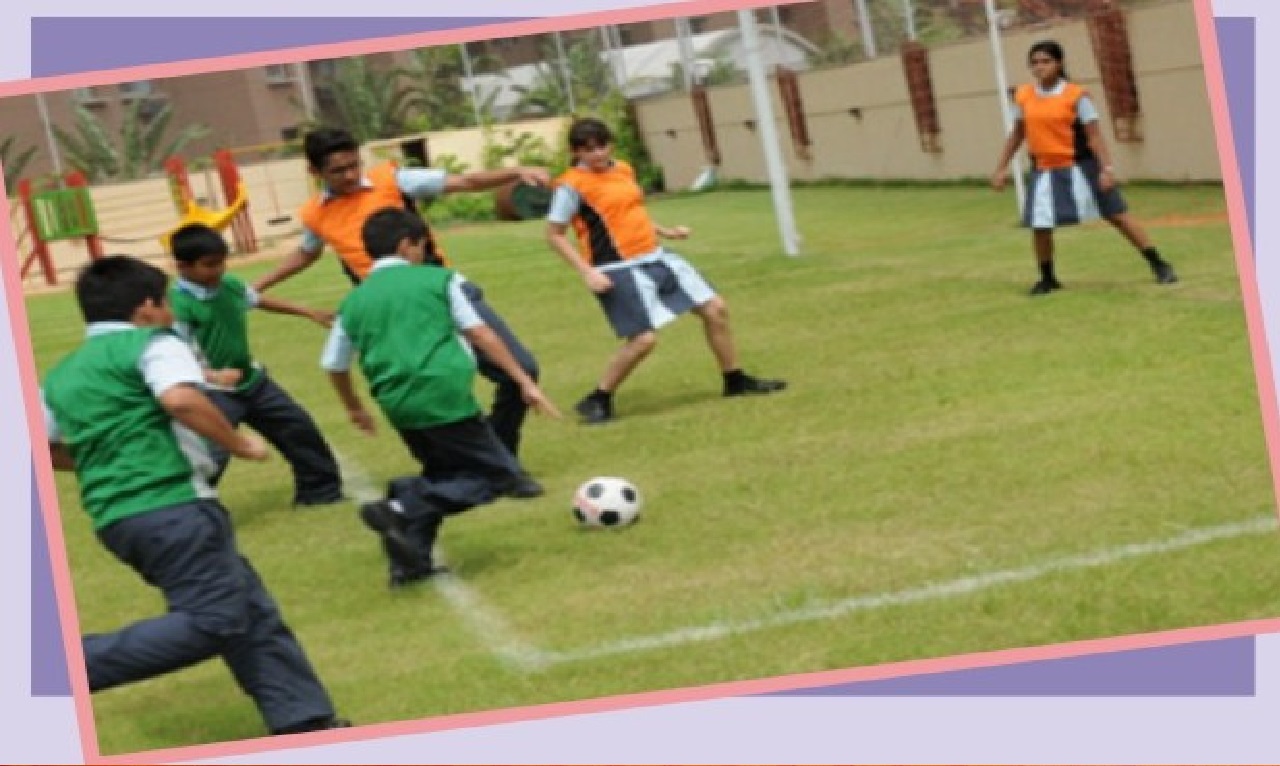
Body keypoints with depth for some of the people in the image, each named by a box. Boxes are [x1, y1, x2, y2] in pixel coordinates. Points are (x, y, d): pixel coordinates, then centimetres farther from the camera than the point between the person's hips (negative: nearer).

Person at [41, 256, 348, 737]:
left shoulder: (62, 375, 21)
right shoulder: (151, 343, -2)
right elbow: (179, 399, -21)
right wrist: (239, 444, -8)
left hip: (115, 516, 9)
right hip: (169, 505, -9)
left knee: (250, 612, 12)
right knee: (212, 622, -13)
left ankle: (304, 723, 10)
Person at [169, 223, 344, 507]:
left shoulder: (229, 285, -1)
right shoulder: (179, 304, -23)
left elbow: (260, 300, 19)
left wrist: (310, 313, 26)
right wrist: (212, 375, -43)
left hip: (252, 380, 8)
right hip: (213, 393, -8)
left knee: (298, 427, 18)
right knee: (211, 454, -18)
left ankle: (320, 489, 37)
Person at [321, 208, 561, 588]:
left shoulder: (353, 302, 15)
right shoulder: (437, 279, 4)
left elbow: (335, 366, 21)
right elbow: (481, 334, -1)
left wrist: (355, 408, 40)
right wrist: (525, 383, 2)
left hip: (398, 406, 6)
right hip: (445, 396, -6)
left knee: (443, 474, 28)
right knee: (500, 472, 4)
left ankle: (410, 559, 17)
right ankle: (401, 507, -12)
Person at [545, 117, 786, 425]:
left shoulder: (623, 169, 11)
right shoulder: (572, 185, -12)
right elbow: (554, 234, -10)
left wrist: (665, 231, 13)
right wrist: (587, 272, -18)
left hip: (655, 258, 8)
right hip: (619, 270, -8)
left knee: (716, 309, 7)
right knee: (644, 338, -19)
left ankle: (736, 381, 24)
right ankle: (598, 400, 0)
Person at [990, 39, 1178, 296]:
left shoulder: (1076, 95, -12)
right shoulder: (1023, 97, 1)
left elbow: (1094, 135, -11)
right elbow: (1017, 134, 14)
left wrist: (1107, 168, -19)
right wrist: (1001, 168, 13)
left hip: (1081, 166, -3)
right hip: (1045, 171, 3)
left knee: (1118, 215, 0)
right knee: (1040, 226, -2)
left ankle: (1158, 264, 7)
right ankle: (1047, 278, 20)